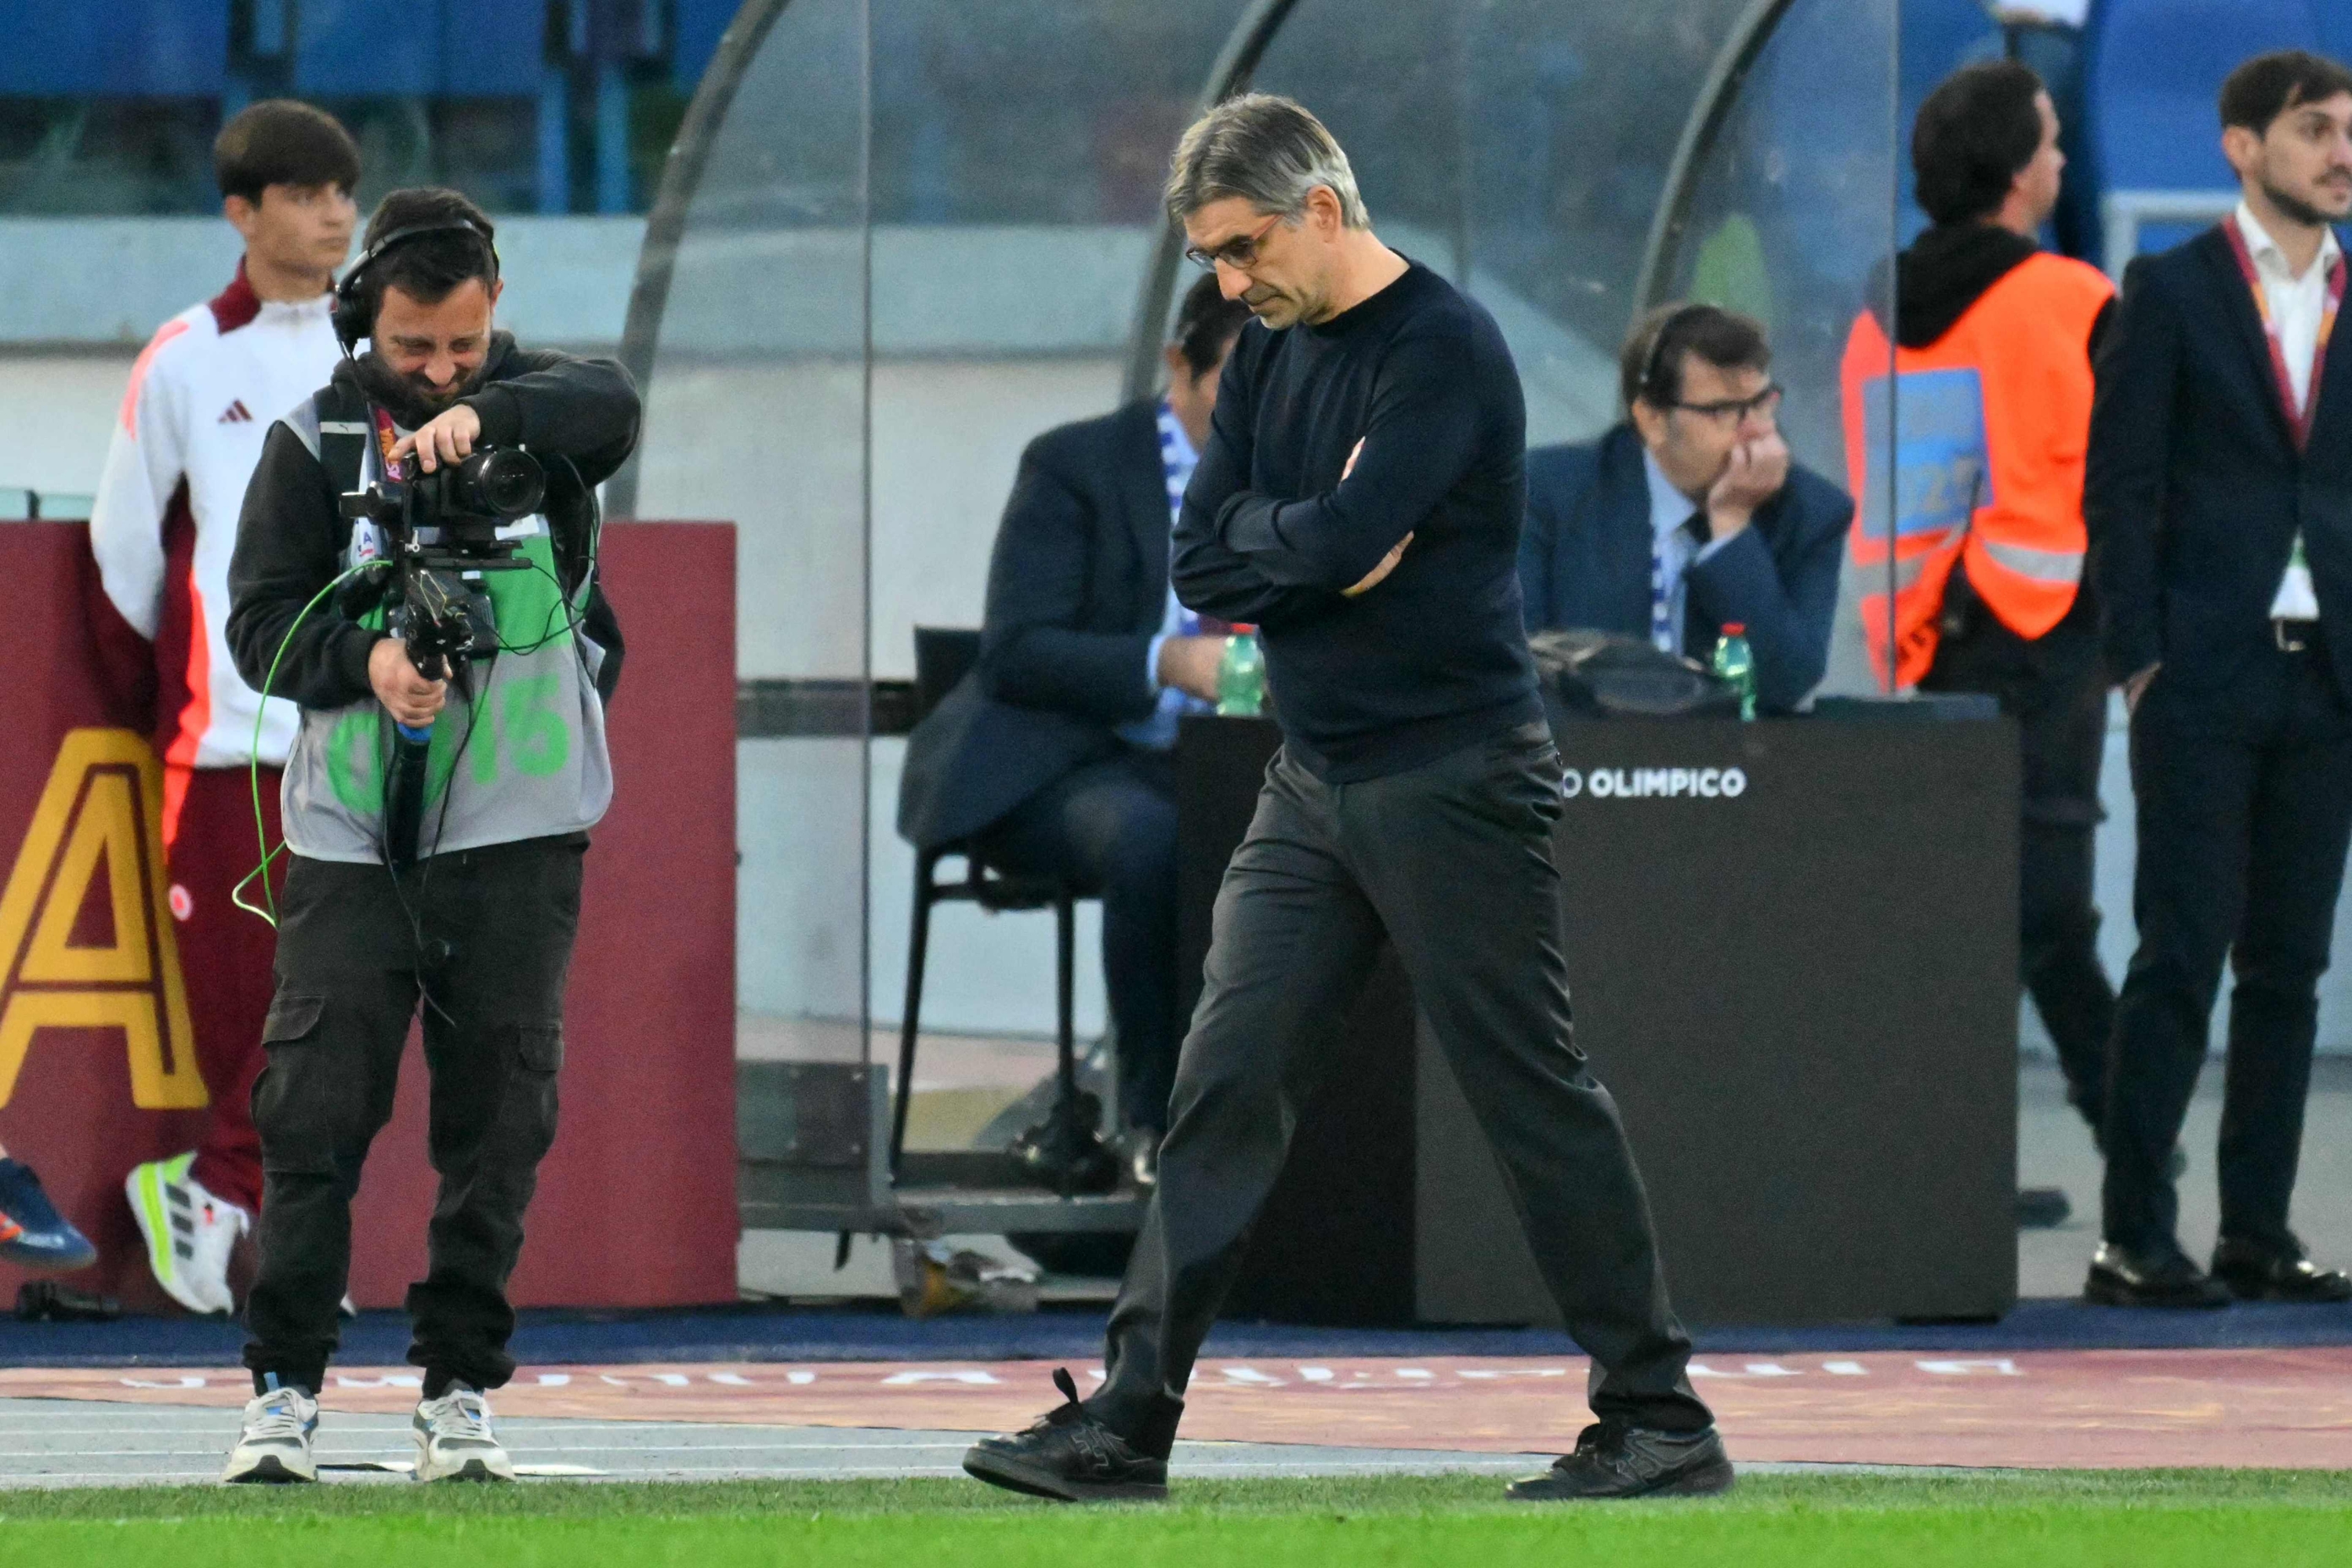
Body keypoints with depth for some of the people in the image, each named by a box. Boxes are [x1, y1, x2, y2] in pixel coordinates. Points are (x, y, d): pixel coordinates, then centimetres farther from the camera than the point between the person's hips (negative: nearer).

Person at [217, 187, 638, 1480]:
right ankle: (283, 1388, 3)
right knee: (314, 1115, -4)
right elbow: (261, 625, 1)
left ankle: (459, 1392, 12)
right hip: (350, 837, 0)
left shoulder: (531, 401, 3)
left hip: (517, 839, 0)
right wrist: (364, 662, -18)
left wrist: (482, 417, -38)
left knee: (497, 1120, 3)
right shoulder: (316, 440, 5)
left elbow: (611, 407, -21)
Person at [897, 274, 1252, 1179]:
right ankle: (1155, 1119, -24)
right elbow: (1014, 655, -13)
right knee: (1152, 838, -40)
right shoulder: (1076, 466, -4)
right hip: (1050, 767, -4)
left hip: (1207, 767, 4)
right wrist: (1167, 663, -29)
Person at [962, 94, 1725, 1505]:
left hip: (1453, 782, -8)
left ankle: (1662, 1422, 5)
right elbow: (1206, 563, 7)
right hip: (1317, 788, 8)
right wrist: (1313, 544, -10)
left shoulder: (1443, 351, -14)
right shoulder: (1274, 352, 11)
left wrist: (1269, 539, -4)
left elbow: (1337, 540, -24)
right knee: (1226, 1086, 2)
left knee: (1536, 1096, -2)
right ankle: (1128, 1424, 3)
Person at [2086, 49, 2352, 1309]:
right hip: (2204, 676, -4)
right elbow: (2120, 486, -2)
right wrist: (2140, 660, -9)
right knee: (2182, 958, -6)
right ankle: (2134, 1239, -4)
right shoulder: (2171, 293, 0)